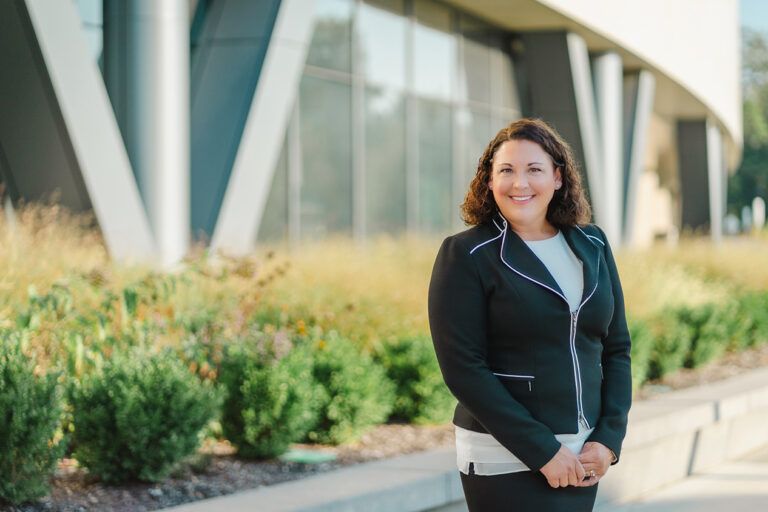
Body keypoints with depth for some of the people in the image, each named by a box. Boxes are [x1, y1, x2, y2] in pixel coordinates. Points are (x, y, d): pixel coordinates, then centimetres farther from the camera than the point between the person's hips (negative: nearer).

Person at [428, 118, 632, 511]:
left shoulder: (592, 246, 8)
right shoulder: (466, 256, -7)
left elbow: (616, 347, 11)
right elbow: (462, 368, -12)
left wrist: (609, 438, -3)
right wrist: (542, 451, -16)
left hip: (581, 459, 5)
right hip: (506, 463, -4)